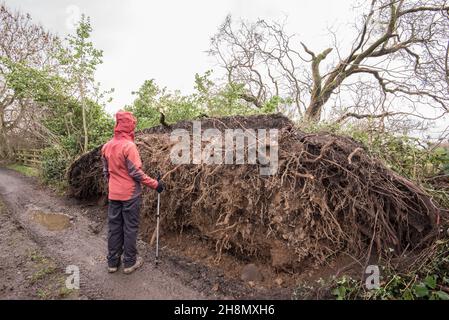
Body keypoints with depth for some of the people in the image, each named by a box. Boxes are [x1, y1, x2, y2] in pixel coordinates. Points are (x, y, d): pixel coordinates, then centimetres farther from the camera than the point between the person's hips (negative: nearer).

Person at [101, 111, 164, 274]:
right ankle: (130, 262, 17)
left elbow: (106, 171, 12)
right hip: (130, 195, -6)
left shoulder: (106, 146, 5)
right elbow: (136, 172, -20)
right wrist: (155, 184, -13)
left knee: (114, 227, 14)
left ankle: (112, 262, 25)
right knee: (130, 228, 6)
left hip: (113, 194, 7)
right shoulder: (129, 146, -18)